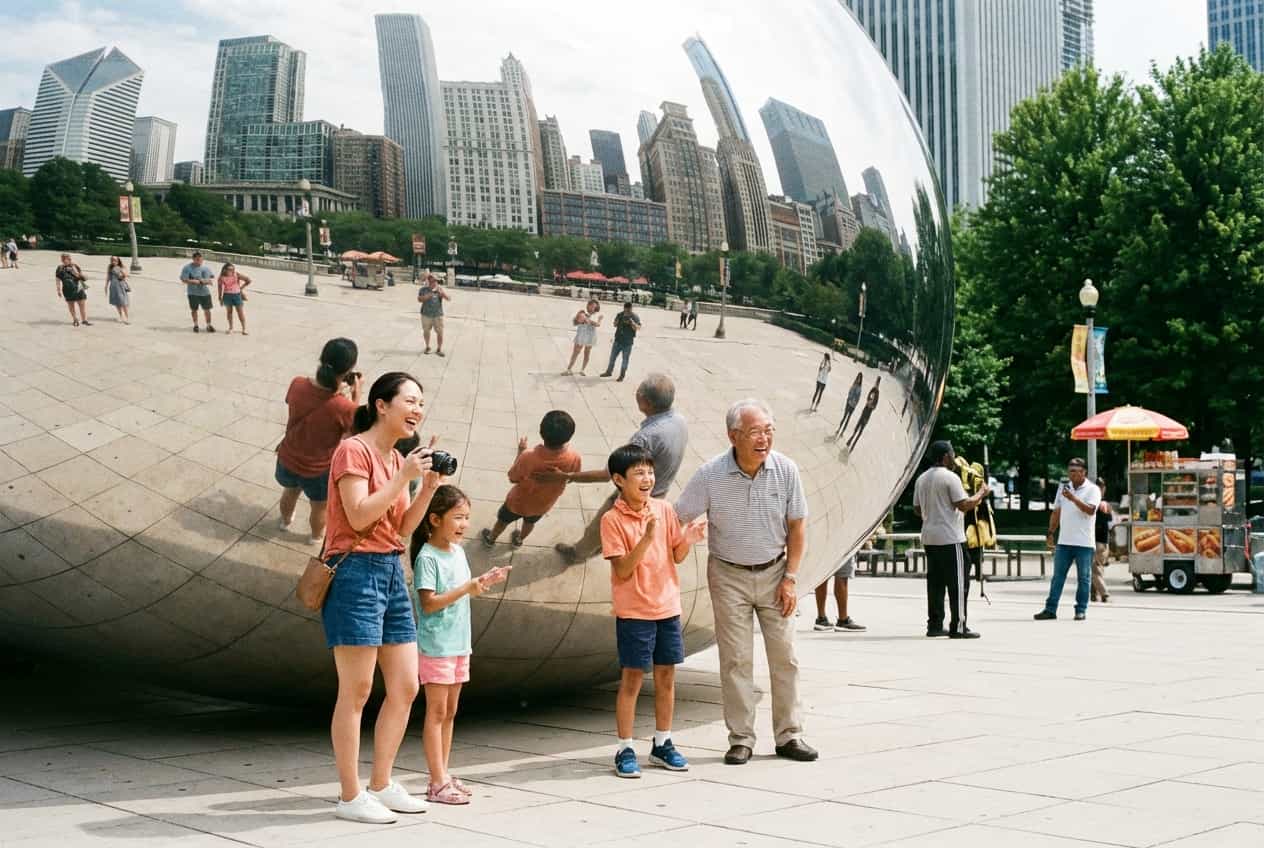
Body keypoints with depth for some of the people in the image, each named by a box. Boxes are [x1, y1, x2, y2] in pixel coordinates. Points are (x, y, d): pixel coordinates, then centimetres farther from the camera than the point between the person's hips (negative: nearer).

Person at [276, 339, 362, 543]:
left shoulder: (297, 384, -21)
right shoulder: (345, 408, -34)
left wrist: (336, 391, 5)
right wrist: (356, 395, -9)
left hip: (287, 459, 4)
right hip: (319, 471, -4)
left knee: (290, 492, 37)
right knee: (320, 507, 30)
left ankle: (286, 520, 65)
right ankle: (317, 535, 57)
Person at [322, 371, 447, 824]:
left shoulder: (397, 458, 16)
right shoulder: (353, 450, -8)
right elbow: (359, 516, -18)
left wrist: (429, 486, 3)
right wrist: (403, 478, -15)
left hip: (392, 572, 9)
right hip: (356, 571, -9)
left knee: (405, 688, 8)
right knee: (356, 692, -4)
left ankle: (381, 786, 19)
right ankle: (351, 796, 3)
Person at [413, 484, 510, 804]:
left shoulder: (458, 551, 10)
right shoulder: (427, 557, -15)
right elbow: (429, 603, -21)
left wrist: (484, 581, 6)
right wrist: (467, 589, -25)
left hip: (459, 643, 8)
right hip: (435, 646, -8)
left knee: (450, 711, 12)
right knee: (437, 711, -5)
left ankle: (444, 775, 19)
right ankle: (437, 783, -2)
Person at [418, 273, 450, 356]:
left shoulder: (441, 289, 1)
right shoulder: (424, 289, 1)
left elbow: (449, 298, -7)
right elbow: (419, 299, -1)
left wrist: (442, 293, -24)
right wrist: (425, 297, -19)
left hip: (438, 314, -1)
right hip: (426, 314, 1)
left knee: (440, 332, -4)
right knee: (426, 331, 10)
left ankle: (439, 349, 10)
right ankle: (427, 347, 30)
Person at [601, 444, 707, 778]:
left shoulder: (664, 509, 4)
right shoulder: (612, 520, -10)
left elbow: (677, 556, 9)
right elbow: (622, 570, -15)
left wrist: (689, 539, -11)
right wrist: (647, 538, -25)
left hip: (667, 606, 5)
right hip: (633, 611, -5)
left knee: (666, 676, 11)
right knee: (632, 678, 0)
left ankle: (662, 744, 23)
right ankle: (625, 750, 9)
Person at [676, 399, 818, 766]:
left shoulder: (785, 469, -10)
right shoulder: (710, 474, -15)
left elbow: (797, 525, 0)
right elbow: (677, 520, -8)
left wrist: (791, 577, -3)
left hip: (774, 572, 2)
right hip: (729, 575, -2)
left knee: (785, 656, 4)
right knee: (736, 659, 0)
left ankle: (789, 735, 14)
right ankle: (741, 739, 9)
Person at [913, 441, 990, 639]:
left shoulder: (921, 479, 12)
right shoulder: (950, 477, -11)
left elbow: (917, 509, 16)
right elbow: (964, 505, -16)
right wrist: (981, 493, -2)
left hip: (929, 537, 8)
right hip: (950, 539, -8)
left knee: (935, 582, 10)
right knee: (958, 583, -2)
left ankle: (934, 625, 11)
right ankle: (958, 627, -2)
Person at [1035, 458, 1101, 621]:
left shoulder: (1092, 489, -2)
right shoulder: (1063, 487, 13)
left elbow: (1090, 510, -18)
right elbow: (1056, 512, 18)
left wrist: (1073, 498, -25)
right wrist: (1051, 533, 14)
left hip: (1084, 542, -4)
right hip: (1064, 541, 4)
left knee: (1083, 578, 3)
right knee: (1057, 576, 3)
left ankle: (1081, 610, 9)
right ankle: (1050, 609, 5)